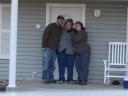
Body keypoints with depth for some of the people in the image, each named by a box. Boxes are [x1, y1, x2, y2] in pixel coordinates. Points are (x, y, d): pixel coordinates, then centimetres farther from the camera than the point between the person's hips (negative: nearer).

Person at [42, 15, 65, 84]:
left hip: (54, 50, 6)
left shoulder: (61, 29, 16)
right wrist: (44, 46, -13)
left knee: (52, 65, 7)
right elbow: (45, 35, -7)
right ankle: (45, 79, -3)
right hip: (48, 48, -6)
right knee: (46, 65, -6)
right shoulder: (51, 26, -2)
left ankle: (51, 78, 13)